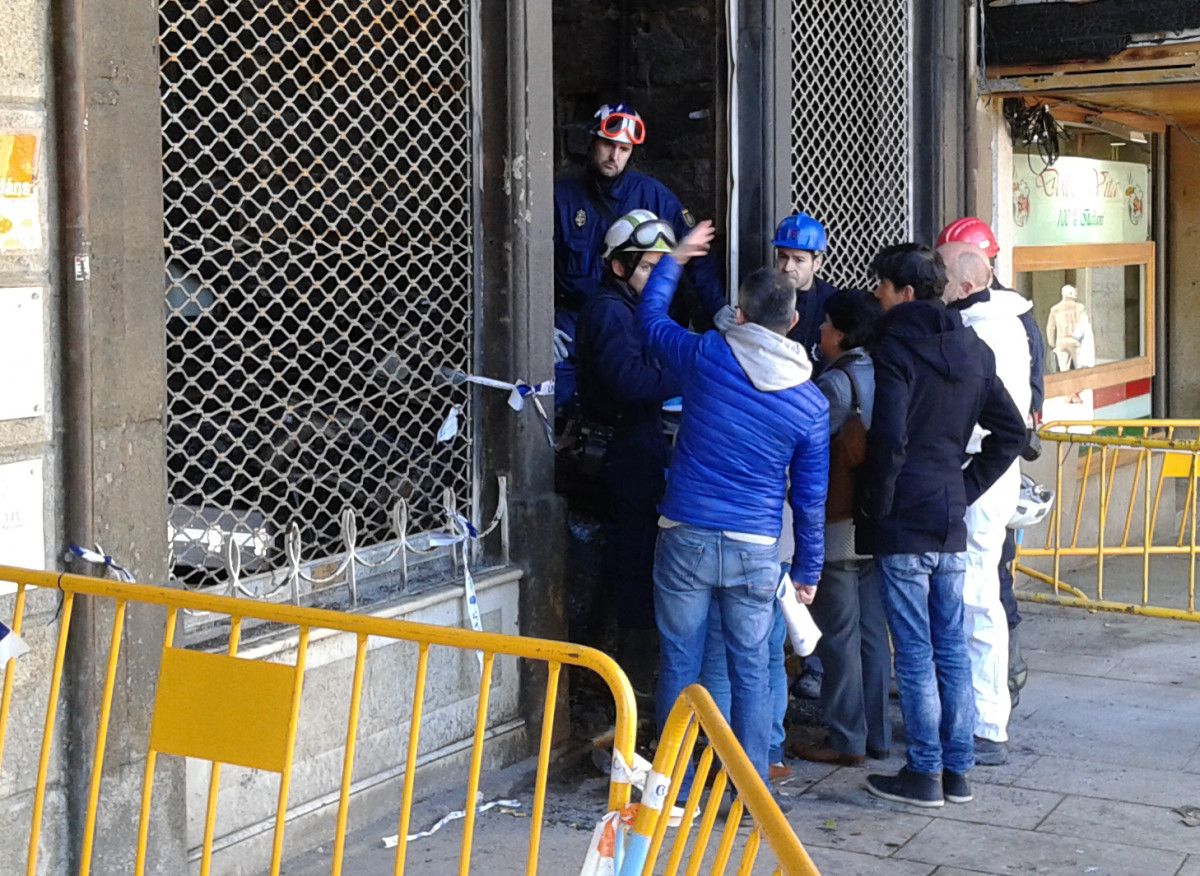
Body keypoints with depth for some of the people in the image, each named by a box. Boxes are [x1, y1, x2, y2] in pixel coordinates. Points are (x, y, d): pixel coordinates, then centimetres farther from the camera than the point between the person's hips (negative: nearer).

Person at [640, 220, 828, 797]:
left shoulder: (706, 355, -5)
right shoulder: (811, 404, -1)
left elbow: (650, 317, 16)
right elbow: (811, 499, 4)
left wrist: (675, 260, 31)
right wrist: (807, 570, 15)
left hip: (685, 538, -1)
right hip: (756, 552, 1)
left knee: (679, 664, 9)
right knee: (751, 670, 10)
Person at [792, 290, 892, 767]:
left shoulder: (837, 382, -16)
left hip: (838, 529, -8)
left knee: (838, 637, 1)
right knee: (873, 633, 13)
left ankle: (846, 740, 7)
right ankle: (877, 734, 20)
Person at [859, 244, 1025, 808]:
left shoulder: (896, 345, -11)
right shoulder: (972, 349, 11)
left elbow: (889, 440, -20)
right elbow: (1012, 432, 13)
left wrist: (876, 505, -8)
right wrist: (964, 489, 12)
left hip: (903, 525, -7)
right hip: (951, 525, 7)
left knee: (914, 652, -1)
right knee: (952, 648, 12)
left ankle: (923, 773, 5)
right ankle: (957, 770, 17)